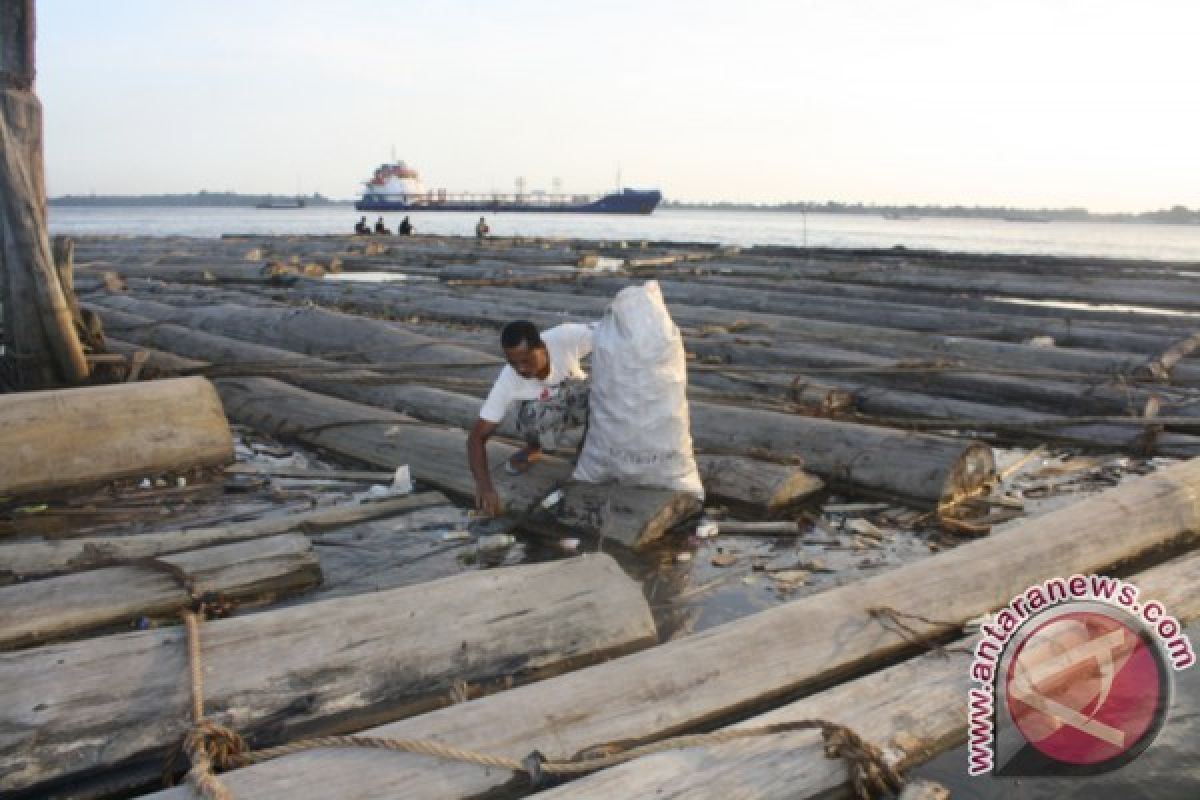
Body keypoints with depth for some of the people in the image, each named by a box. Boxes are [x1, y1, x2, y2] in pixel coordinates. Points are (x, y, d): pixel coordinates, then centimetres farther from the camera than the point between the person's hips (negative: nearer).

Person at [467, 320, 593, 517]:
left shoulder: (566, 337, -35)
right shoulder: (508, 381, -31)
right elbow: (477, 437, -29)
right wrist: (484, 485, -44)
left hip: (579, 399, 0)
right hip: (546, 413, 0)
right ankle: (534, 448, -1)